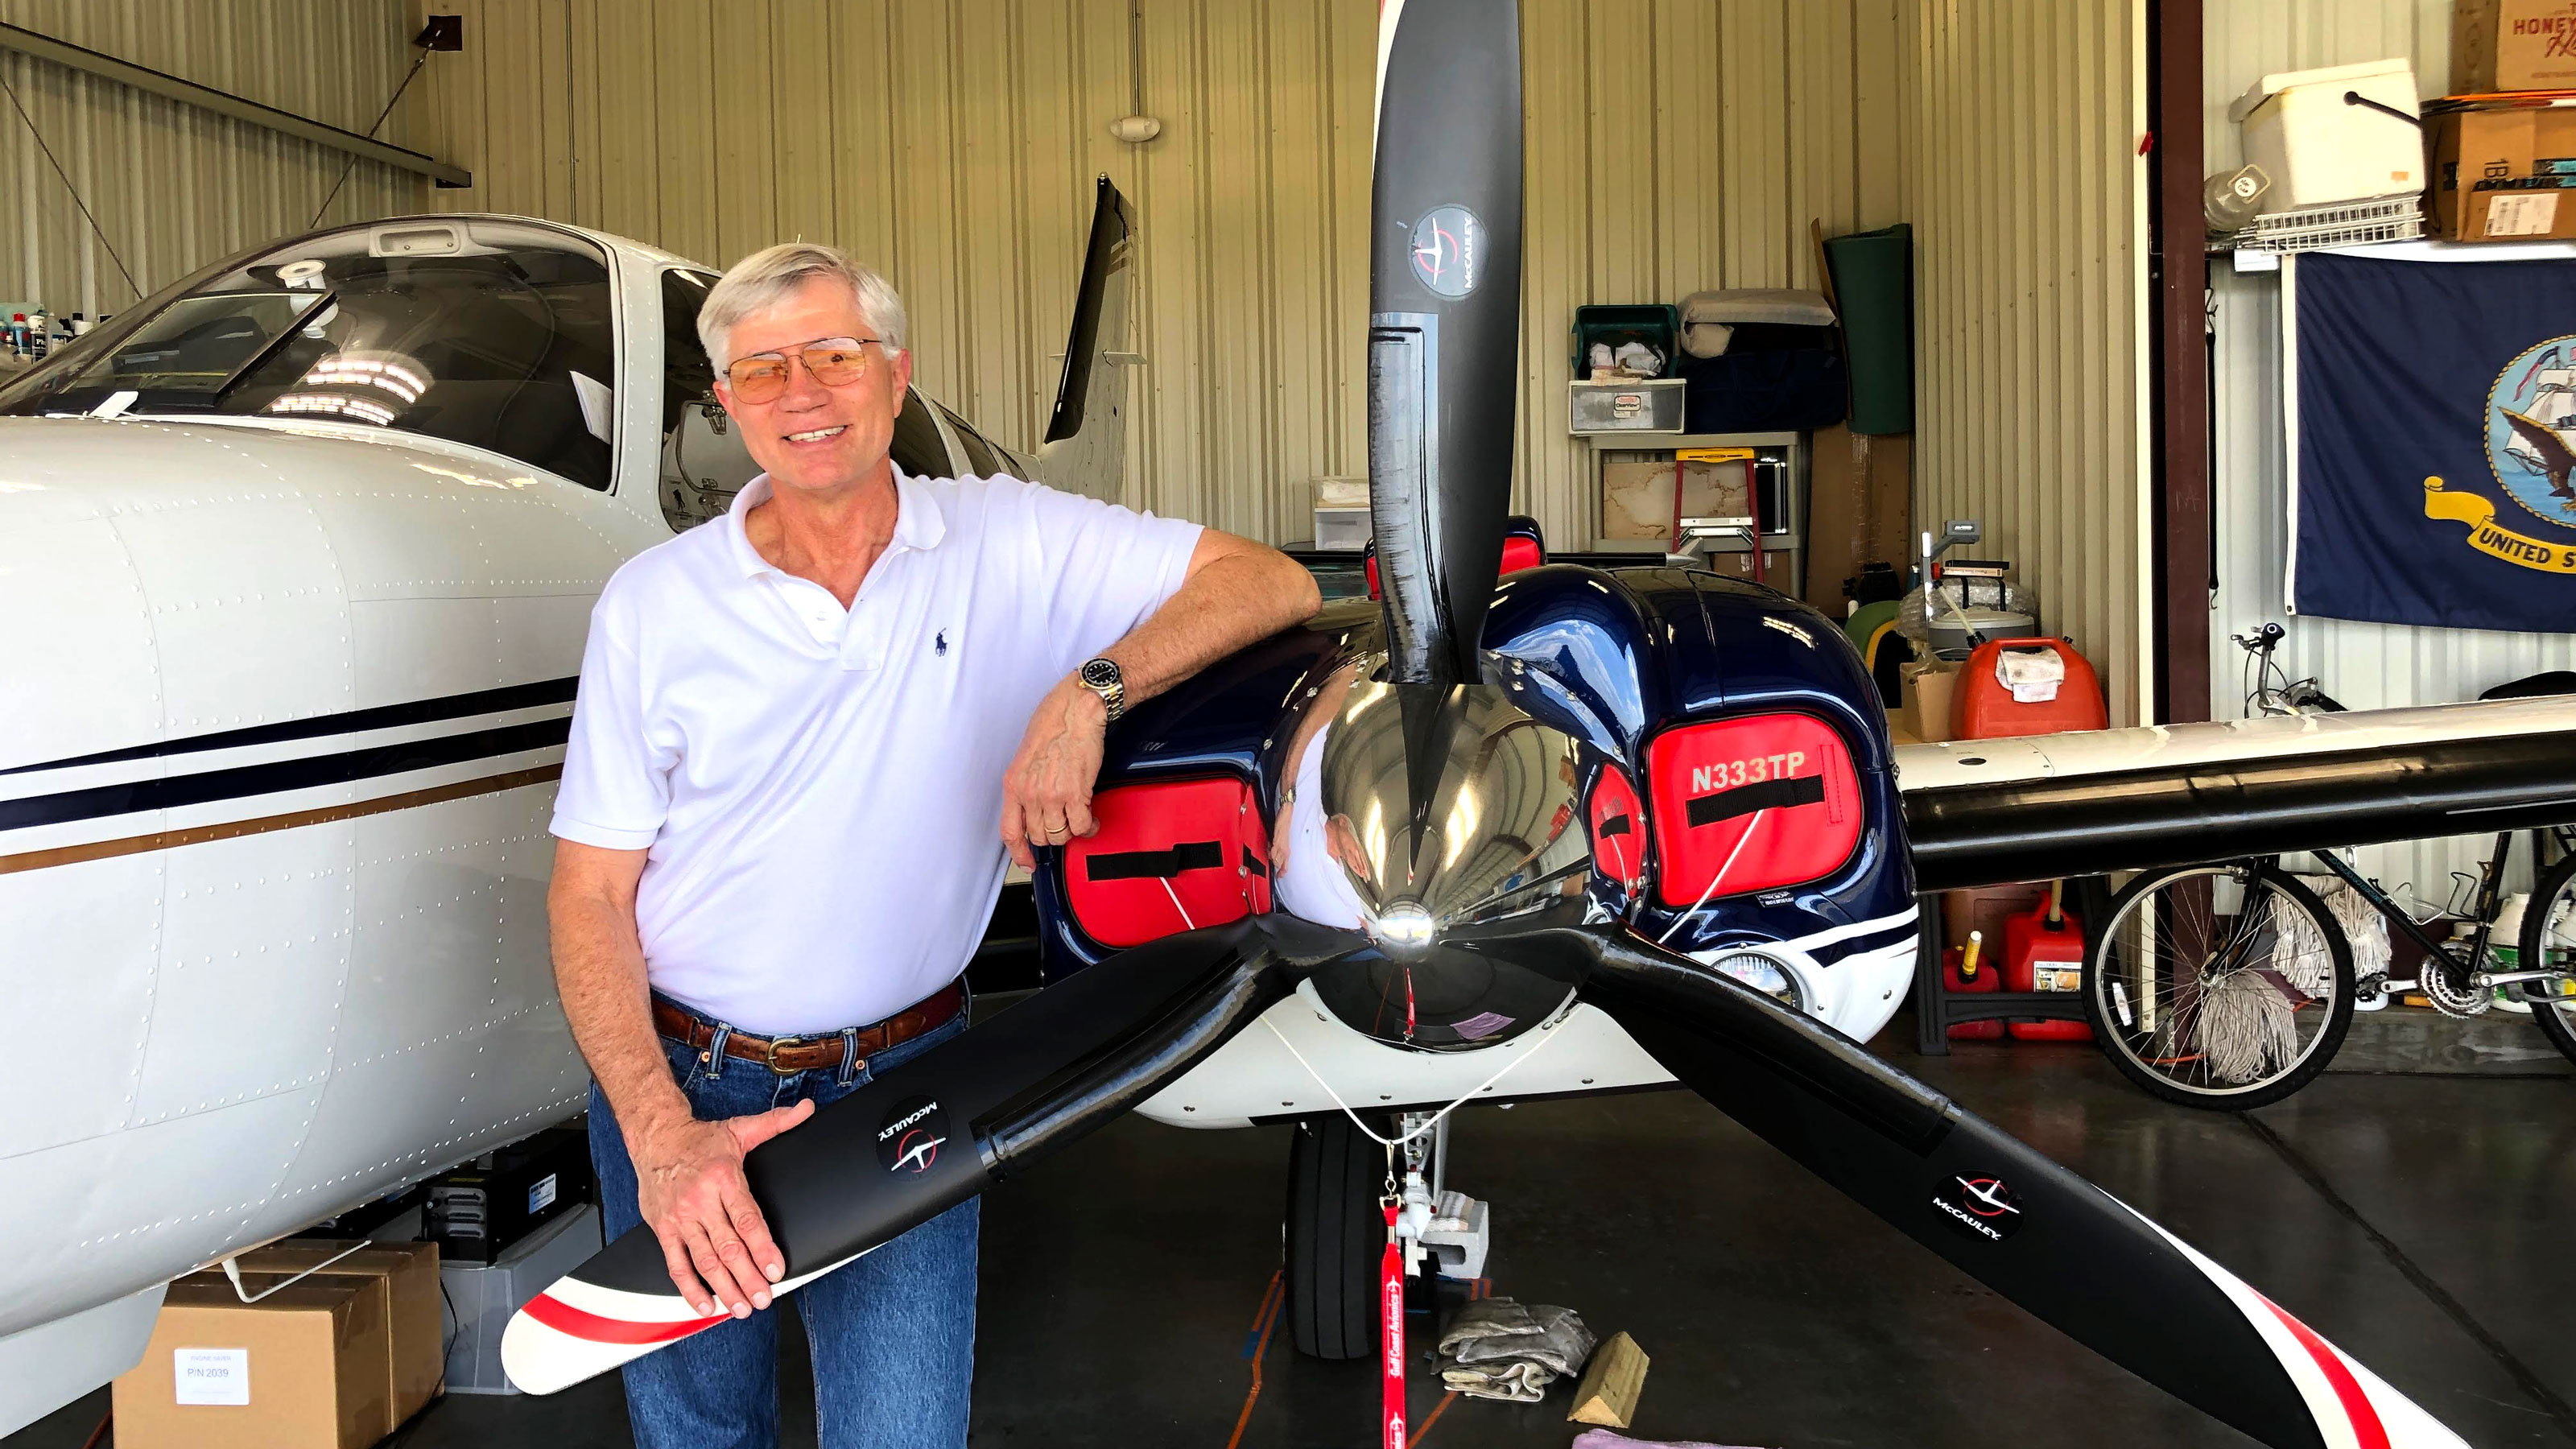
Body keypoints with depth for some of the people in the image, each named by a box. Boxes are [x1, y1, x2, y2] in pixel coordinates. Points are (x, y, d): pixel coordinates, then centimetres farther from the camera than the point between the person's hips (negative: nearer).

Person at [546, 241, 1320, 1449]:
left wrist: (1092, 687, -21)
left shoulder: (1007, 544, -3)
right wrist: (660, 1132, -17)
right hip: (678, 1076, 1)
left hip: (903, 1078, -1)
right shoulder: (653, 603, -3)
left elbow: (1273, 583, -5)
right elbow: (590, 895, -4)